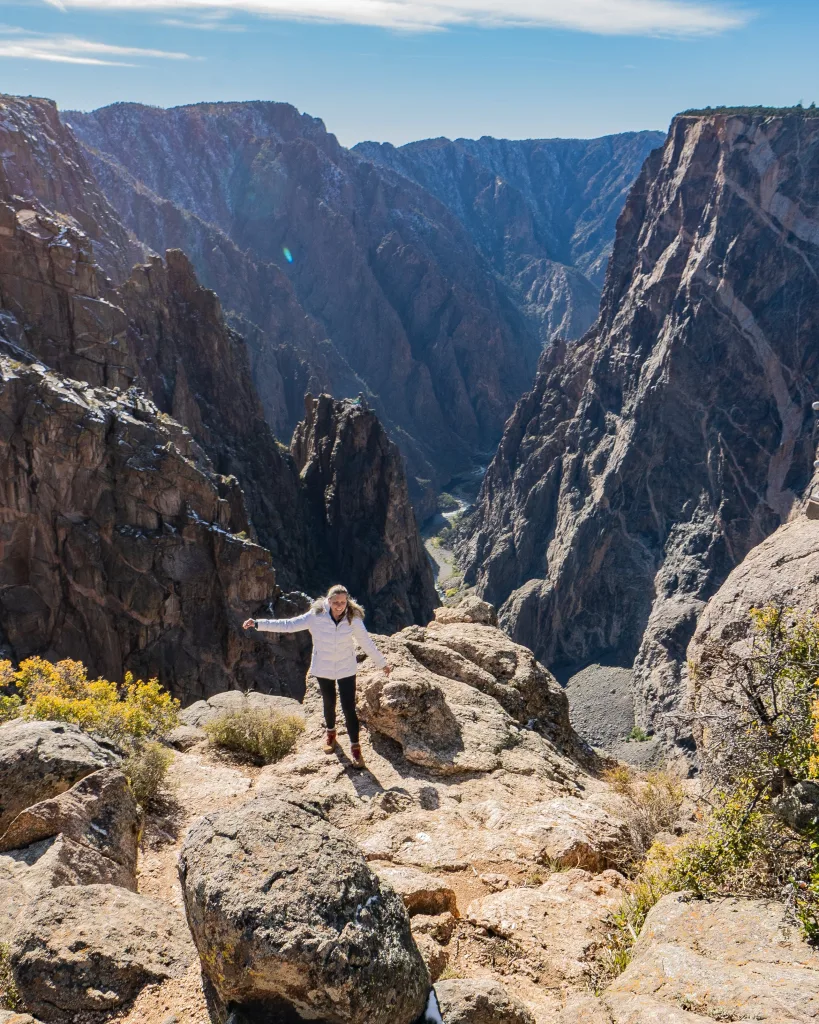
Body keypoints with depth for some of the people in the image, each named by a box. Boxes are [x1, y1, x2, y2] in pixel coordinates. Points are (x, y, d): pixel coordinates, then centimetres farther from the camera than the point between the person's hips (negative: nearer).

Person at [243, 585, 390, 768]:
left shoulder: (353, 619, -17)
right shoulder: (316, 616, -20)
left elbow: (367, 642, -5)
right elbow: (287, 625, -17)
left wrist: (382, 663, 4)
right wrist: (258, 624, -22)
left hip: (346, 670, -1)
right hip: (323, 669, 1)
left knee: (349, 708, -3)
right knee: (329, 703, 19)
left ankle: (355, 747, 14)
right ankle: (330, 733, 48)